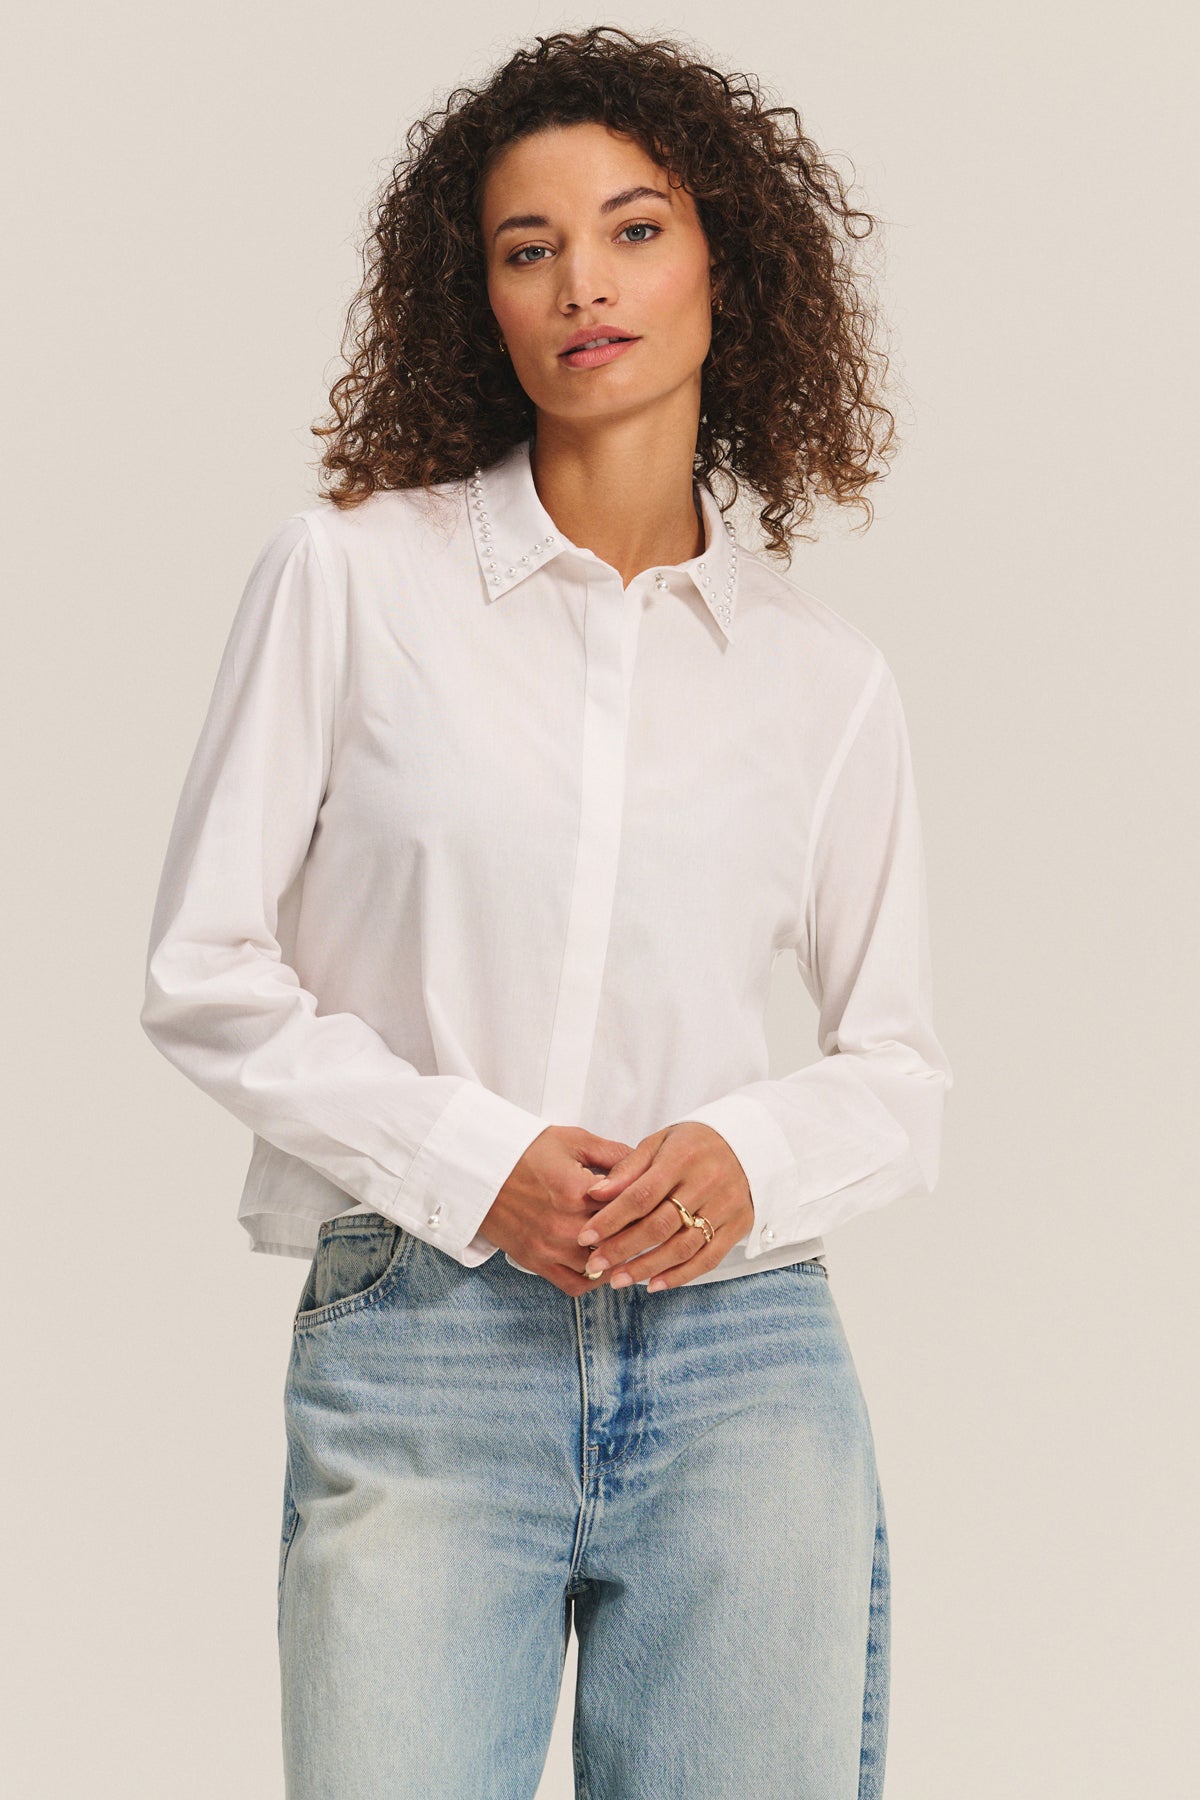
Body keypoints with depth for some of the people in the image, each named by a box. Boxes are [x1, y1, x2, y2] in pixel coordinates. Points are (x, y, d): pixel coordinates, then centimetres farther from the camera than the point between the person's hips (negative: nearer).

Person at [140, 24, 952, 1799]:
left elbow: (901, 1066, 13)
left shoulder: (825, 676, 8)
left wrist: (754, 1158, -7)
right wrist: (466, 1158, -9)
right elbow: (204, 969, 2)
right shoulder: (348, 576, 2)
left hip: (742, 1363, 2)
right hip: (415, 1355, -2)